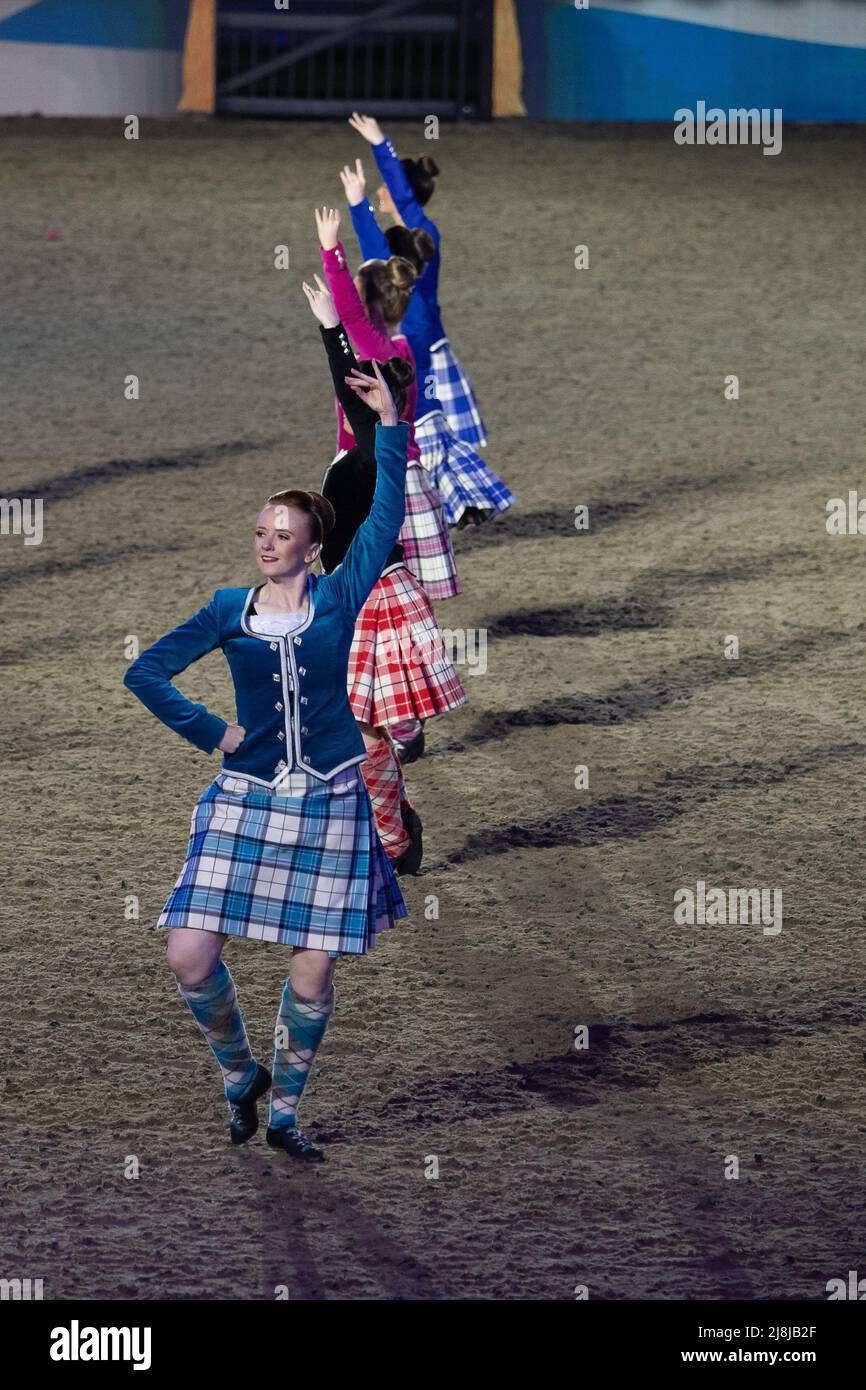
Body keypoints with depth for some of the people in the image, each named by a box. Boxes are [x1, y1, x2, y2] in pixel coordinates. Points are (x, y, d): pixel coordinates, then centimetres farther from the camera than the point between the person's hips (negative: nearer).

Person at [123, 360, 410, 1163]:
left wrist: (389, 420, -9)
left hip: (328, 805, -1)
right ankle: (239, 1075, 16)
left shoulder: (339, 599, 2)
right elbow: (146, 674, 10)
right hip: (246, 799, 1)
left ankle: (283, 1112, 18)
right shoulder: (230, 611, 5)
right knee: (190, 957, -9)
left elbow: (387, 515, -5)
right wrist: (210, 734, 3)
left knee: (311, 976, -1)